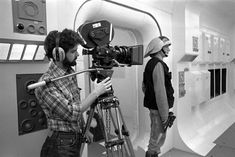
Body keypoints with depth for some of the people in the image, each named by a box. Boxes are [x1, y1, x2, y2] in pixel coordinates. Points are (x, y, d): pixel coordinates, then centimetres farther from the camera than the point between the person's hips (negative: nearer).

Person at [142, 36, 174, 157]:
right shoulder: (158, 65, -19)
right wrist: (164, 114, -19)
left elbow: (144, 86, 18)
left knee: (155, 136, 21)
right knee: (158, 137, 4)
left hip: (153, 106, 10)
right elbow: (160, 91, -24)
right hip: (158, 108, -10)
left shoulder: (151, 63, 11)